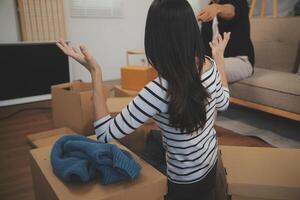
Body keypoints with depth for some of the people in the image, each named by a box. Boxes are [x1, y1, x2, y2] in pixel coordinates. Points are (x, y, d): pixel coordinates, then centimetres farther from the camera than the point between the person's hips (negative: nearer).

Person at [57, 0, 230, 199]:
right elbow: (223, 103, 7)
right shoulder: (210, 65, -15)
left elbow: (105, 134, -26)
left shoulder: (159, 90, -36)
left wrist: (95, 71, -26)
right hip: (210, 160, 7)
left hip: (186, 178, -6)